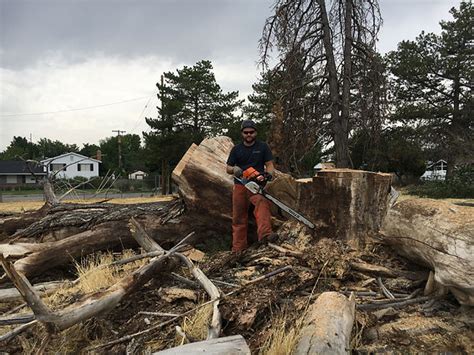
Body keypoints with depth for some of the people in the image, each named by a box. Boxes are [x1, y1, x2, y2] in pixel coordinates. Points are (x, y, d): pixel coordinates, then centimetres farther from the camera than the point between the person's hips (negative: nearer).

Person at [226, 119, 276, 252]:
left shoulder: (263, 147, 5)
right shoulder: (236, 149, 11)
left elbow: (269, 165, 3)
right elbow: (228, 168, 12)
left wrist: (267, 175, -19)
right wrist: (234, 169, -11)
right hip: (240, 186, 3)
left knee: (262, 202, -34)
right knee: (238, 218, 5)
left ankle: (265, 234, -52)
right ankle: (238, 248, 14)